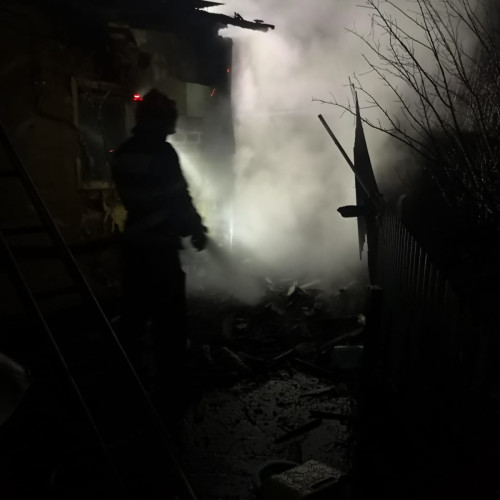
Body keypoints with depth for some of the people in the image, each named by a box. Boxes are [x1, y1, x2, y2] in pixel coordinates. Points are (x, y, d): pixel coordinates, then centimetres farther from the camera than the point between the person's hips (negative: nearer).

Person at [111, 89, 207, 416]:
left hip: (134, 243, 8)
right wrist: (196, 229, -1)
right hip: (159, 245, -8)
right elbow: (178, 199, -16)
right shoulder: (161, 153, -16)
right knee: (170, 320, 2)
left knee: (134, 315, 17)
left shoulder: (123, 154, 9)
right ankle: (166, 388, 8)